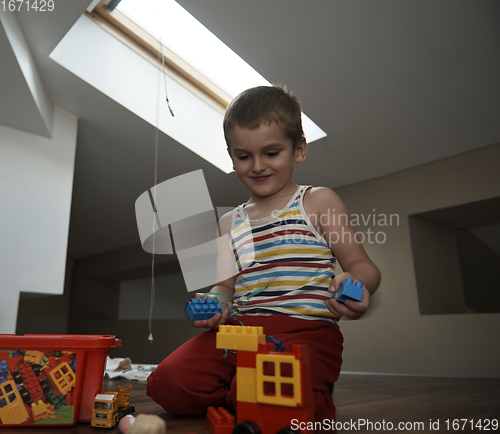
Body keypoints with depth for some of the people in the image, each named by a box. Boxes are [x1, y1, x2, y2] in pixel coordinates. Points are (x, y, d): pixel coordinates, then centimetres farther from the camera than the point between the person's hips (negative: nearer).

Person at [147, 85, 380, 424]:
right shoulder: (230, 223, 19)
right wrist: (213, 304, 1)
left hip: (303, 329, -4)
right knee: (168, 383, -16)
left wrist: (356, 285, -22)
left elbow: (362, 265, 2)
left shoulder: (319, 202, 5)